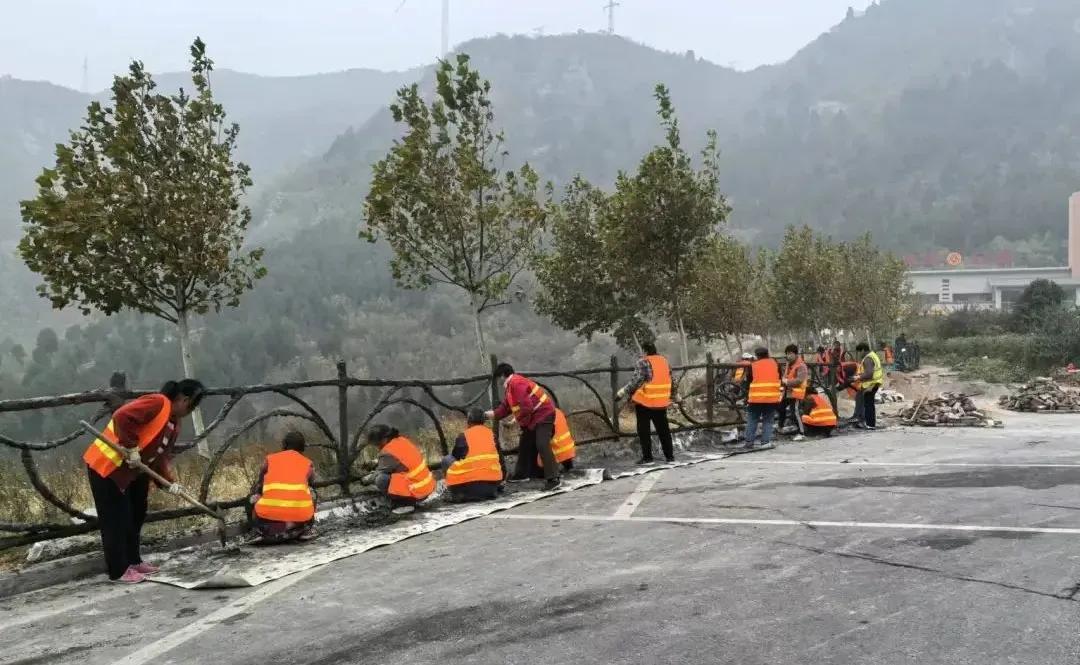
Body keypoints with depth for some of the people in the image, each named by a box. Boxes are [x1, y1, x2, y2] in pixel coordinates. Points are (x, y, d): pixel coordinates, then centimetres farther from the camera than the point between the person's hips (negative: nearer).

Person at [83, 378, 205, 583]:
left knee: (135, 516, 17)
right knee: (116, 519, -3)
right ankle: (119, 570, 5)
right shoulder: (157, 403, -21)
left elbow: (162, 455, 8)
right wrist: (131, 448, -27)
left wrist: (170, 481, -5)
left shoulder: (174, 423, 9)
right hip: (106, 466, -10)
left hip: (132, 472, 10)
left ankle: (133, 560, 30)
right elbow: (121, 417, -31)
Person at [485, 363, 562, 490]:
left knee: (542, 446, -21)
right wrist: (492, 414, 11)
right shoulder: (510, 386, 16)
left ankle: (554, 478, -24)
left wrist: (521, 422, -13)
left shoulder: (516, 383, -20)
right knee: (525, 445, 19)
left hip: (543, 414, -11)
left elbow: (526, 406, -27)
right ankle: (522, 473, 32)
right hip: (533, 418, 11)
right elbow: (506, 407, 19)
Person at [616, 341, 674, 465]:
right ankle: (669, 456, 17)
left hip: (644, 402, -6)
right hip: (662, 402, 6)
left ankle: (647, 457, 1)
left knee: (644, 430, 3)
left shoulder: (643, 362, -14)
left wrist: (622, 392, -13)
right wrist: (669, 398, 21)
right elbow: (669, 380, 11)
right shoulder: (664, 361, 7)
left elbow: (636, 381, -20)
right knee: (663, 429, 14)